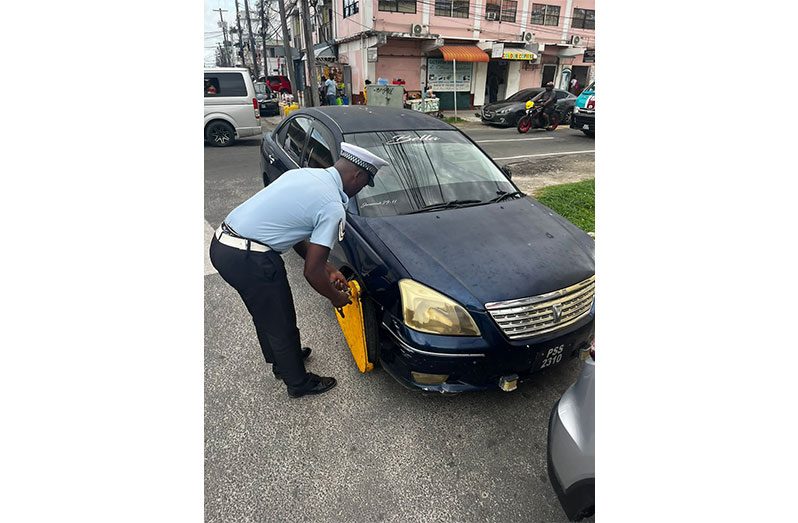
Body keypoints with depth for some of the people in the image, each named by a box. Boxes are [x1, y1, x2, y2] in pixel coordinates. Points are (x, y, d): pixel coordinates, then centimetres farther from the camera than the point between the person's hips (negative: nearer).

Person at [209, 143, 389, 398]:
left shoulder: (303, 173, 12)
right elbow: (312, 272, -12)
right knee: (282, 324, 12)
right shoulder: (333, 208, -14)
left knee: (266, 314, 28)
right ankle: (298, 383, 35)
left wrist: (328, 269, 22)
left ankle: (281, 362, 51)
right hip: (249, 260, -9)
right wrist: (336, 297, 8)